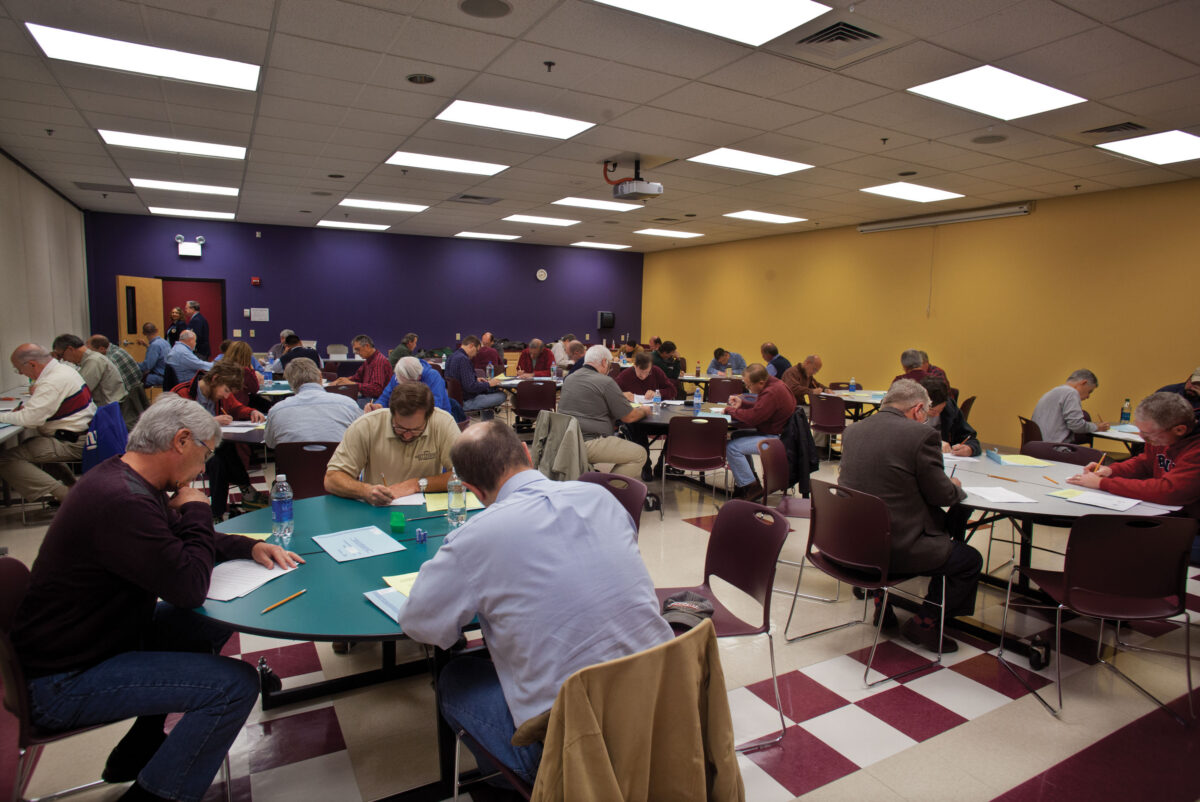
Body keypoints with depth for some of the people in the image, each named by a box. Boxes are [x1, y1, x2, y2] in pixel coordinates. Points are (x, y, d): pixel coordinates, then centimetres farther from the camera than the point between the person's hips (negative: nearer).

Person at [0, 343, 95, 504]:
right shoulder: (64, 369, 12)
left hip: (72, 444, -10)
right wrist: (27, 406, 14)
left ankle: (62, 494, -21)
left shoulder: (53, 382, -20)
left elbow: (29, 419, -24)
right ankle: (70, 484, 24)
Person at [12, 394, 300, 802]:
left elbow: (180, 543, 17)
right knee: (236, 684, -19)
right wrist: (196, 510, -13)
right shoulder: (122, 501, -31)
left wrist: (250, 547, 3)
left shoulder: (123, 477, 3)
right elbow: (189, 587, -26)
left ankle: (137, 753, 26)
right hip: (64, 680, -11)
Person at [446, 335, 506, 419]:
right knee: (501, 395, -7)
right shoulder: (463, 359, -22)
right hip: (466, 402, -11)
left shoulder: (452, 357, 8)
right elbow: (470, 387, -26)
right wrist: (488, 384, -13)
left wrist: (476, 379, 13)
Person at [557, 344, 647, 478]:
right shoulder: (605, 382, -9)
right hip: (588, 443, -9)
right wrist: (643, 410, 18)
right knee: (639, 454, -1)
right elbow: (629, 417, -4)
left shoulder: (569, 379, 15)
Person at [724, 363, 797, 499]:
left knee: (731, 447, -17)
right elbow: (759, 407, 21)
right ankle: (747, 480, 22)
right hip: (774, 432, 11)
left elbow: (752, 417, -25)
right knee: (738, 436, 19)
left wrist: (730, 410, -10)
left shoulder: (772, 393, -26)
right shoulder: (773, 384, 7)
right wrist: (742, 403, 6)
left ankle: (751, 487, -6)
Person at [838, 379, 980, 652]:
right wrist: (955, 486, 16)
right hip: (898, 548, -7)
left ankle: (882, 603, 36)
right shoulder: (921, 435, -15)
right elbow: (942, 495, -8)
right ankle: (924, 622, 17)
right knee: (970, 560, 17)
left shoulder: (852, 431, 5)